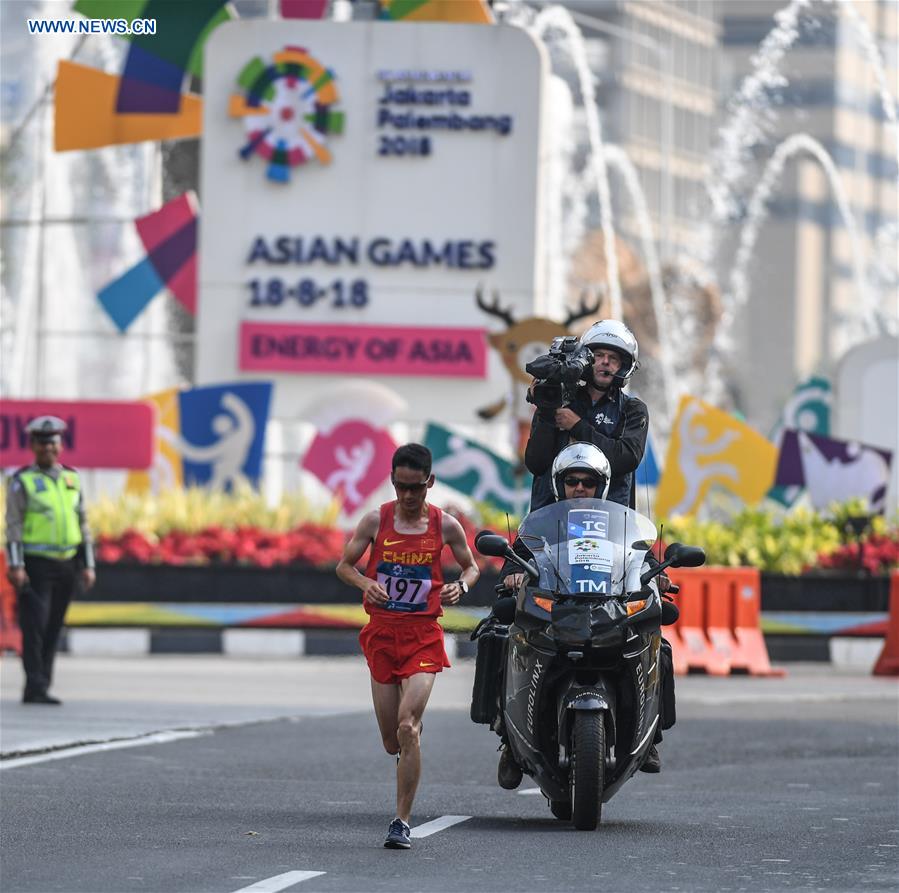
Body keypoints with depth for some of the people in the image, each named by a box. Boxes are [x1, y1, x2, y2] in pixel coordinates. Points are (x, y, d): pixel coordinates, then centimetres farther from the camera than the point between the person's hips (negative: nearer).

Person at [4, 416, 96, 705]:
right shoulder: (22, 482, -3)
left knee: (52, 630, 7)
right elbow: (13, 526, -7)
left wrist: (88, 565, 8)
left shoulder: (71, 480, 12)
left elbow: (83, 525, 14)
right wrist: (16, 566, -17)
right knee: (35, 627, -12)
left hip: (67, 565, 5)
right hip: (35, 565, -5)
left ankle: (39, 690, 11)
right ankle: (35, 688, -14)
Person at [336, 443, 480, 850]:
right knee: (392, 740, 6)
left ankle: (402, 822, -15)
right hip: (381, 633, 2)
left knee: (408, 726, -18)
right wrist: (365, 583, -12)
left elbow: (471, 566, 14)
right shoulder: (376, 521, 1)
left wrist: (461, 585, -9)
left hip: (423, 636, -2)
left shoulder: (445, 526, 0)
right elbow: (344, 565, 10)